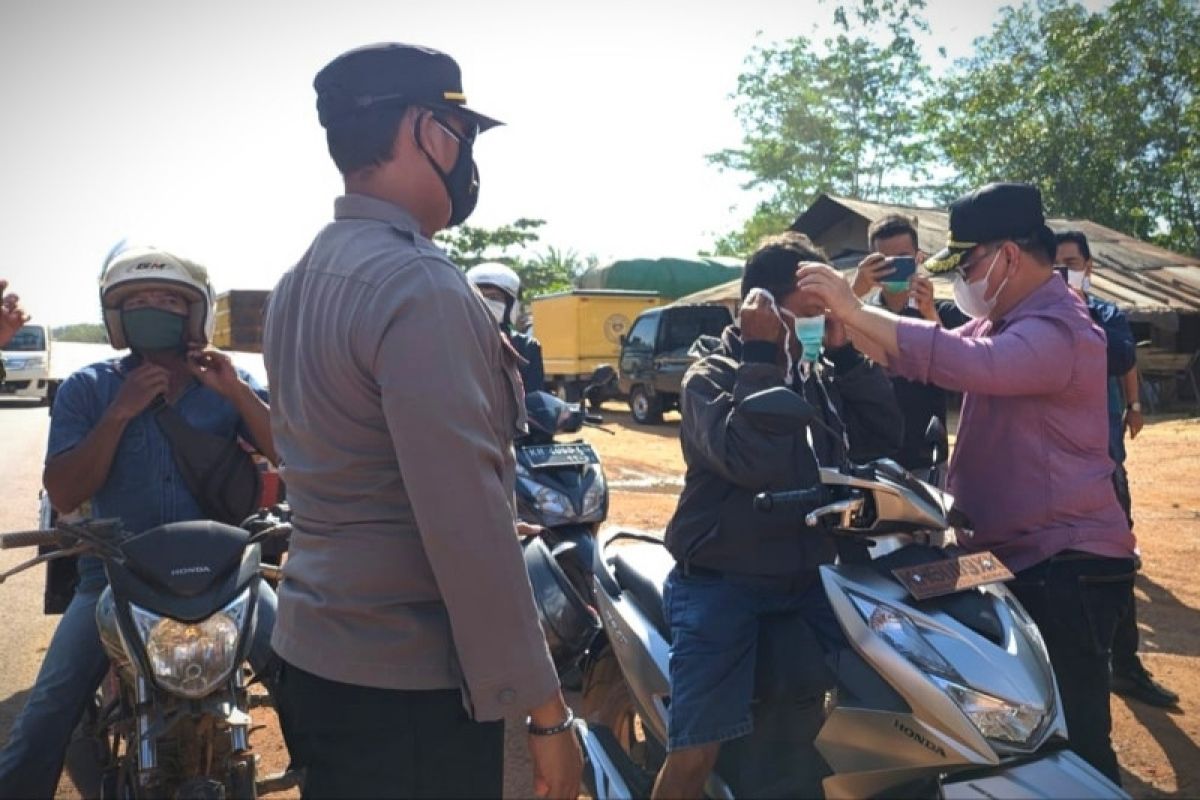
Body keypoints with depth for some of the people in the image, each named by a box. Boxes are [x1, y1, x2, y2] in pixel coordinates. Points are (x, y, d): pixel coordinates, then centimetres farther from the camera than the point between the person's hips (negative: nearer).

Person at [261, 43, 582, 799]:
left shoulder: (299, 282, 8)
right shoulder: (421, 285, -22)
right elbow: (466, 523, -26)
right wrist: (545, 708, -19)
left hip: (312, 655, 9)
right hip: (408, 685, -9)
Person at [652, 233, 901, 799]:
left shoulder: (819, 375, 11)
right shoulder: (710, 375, -7)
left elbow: (881, 440, 1)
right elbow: (752, 460, -24)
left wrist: (845, 351, -4)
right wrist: (763, 355, -20)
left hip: (812, 575, 5)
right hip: (722, 582, -5)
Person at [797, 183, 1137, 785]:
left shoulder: (1058, 329, -19)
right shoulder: (999, 322, 13)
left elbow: (967, 363, -37)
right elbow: (912, 360, 11)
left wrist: (856, 309, -35)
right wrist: (843, 317, -6)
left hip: (1066, 569, -10)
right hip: (1010, 557, 10)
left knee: (1073, 743, -4)